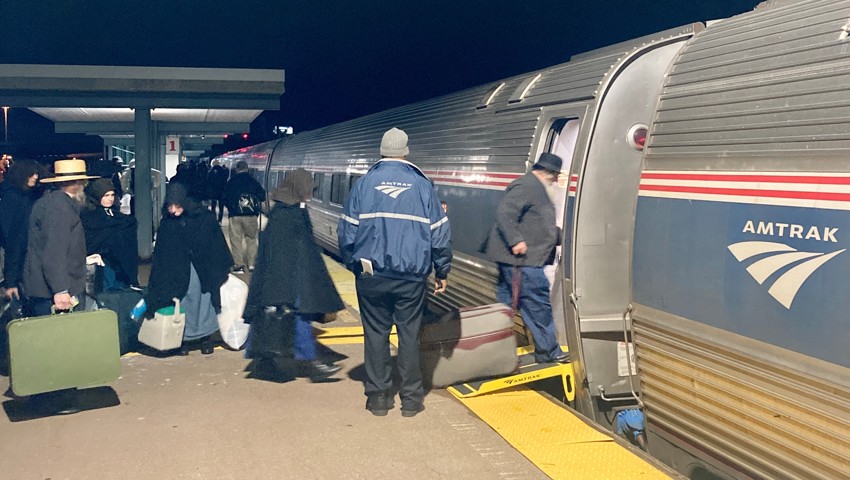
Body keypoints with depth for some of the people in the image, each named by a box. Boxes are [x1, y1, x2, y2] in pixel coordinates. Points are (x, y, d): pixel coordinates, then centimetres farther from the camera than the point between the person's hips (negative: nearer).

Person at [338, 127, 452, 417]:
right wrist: (442, 271, 13)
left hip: (371, 276, 0)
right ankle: (411, 398, 13)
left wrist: (352, 263, 15)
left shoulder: (364, 183, 0)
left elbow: (347, 232, 0)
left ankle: (378, 397, 14)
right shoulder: (422, 185, 1)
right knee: (409, 334, 8)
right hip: (412, 277, 0)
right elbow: (440, 233, 3)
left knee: (376, 334, 9)